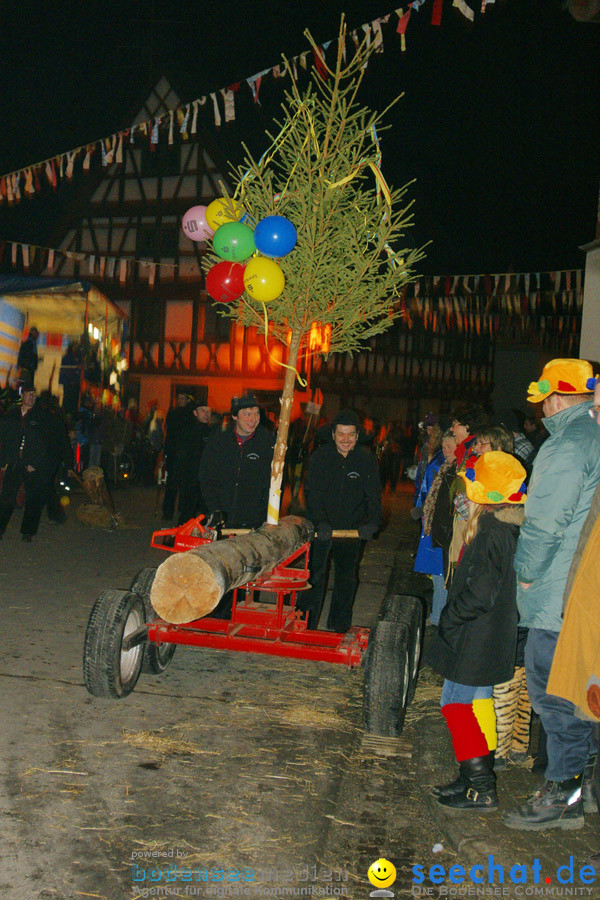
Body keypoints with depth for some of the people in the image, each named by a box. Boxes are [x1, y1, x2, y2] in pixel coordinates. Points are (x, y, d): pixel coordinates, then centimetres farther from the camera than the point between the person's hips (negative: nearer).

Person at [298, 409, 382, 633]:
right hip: (321, 526, -2)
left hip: (352, 528, 2)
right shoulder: (320, 456, -6)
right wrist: (320, 521, -28)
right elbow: (313, 492, -13)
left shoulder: (367, 460, -3)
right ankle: (306, 624, 8)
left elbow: (374, 495, -6)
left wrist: (372, 522, -24)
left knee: (346, 577, 12)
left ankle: (339, 626, 26)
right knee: (315, 574, -2)